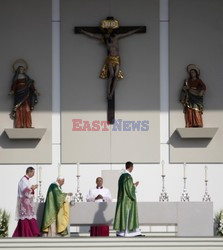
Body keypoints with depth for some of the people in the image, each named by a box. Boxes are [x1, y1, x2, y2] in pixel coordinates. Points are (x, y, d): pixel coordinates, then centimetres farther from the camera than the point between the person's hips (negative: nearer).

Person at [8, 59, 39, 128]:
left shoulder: (26, 76, 15)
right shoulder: (16, 77, 11)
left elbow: (31, 84, 10)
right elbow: (14, 84, 1)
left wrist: (34, 91, -1)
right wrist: (12, 91, -15)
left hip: (26, 93, 1)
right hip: (18, 92, -1)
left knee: (26, 108, -7)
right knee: (19, 109, -8)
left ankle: (27, 124, -9)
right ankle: (19, 124, -12)